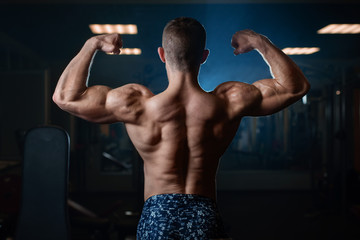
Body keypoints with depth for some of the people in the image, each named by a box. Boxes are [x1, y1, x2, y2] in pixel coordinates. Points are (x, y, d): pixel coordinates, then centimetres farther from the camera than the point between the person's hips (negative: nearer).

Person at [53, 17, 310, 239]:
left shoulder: (139, 106, -13)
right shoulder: (229, 103, -8)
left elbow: (64, 96, -4)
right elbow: (297, 86, 5)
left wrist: (92, 45, 5)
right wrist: (259, 42, 10)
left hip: (157, 216, 0)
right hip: (206, 217, 1)